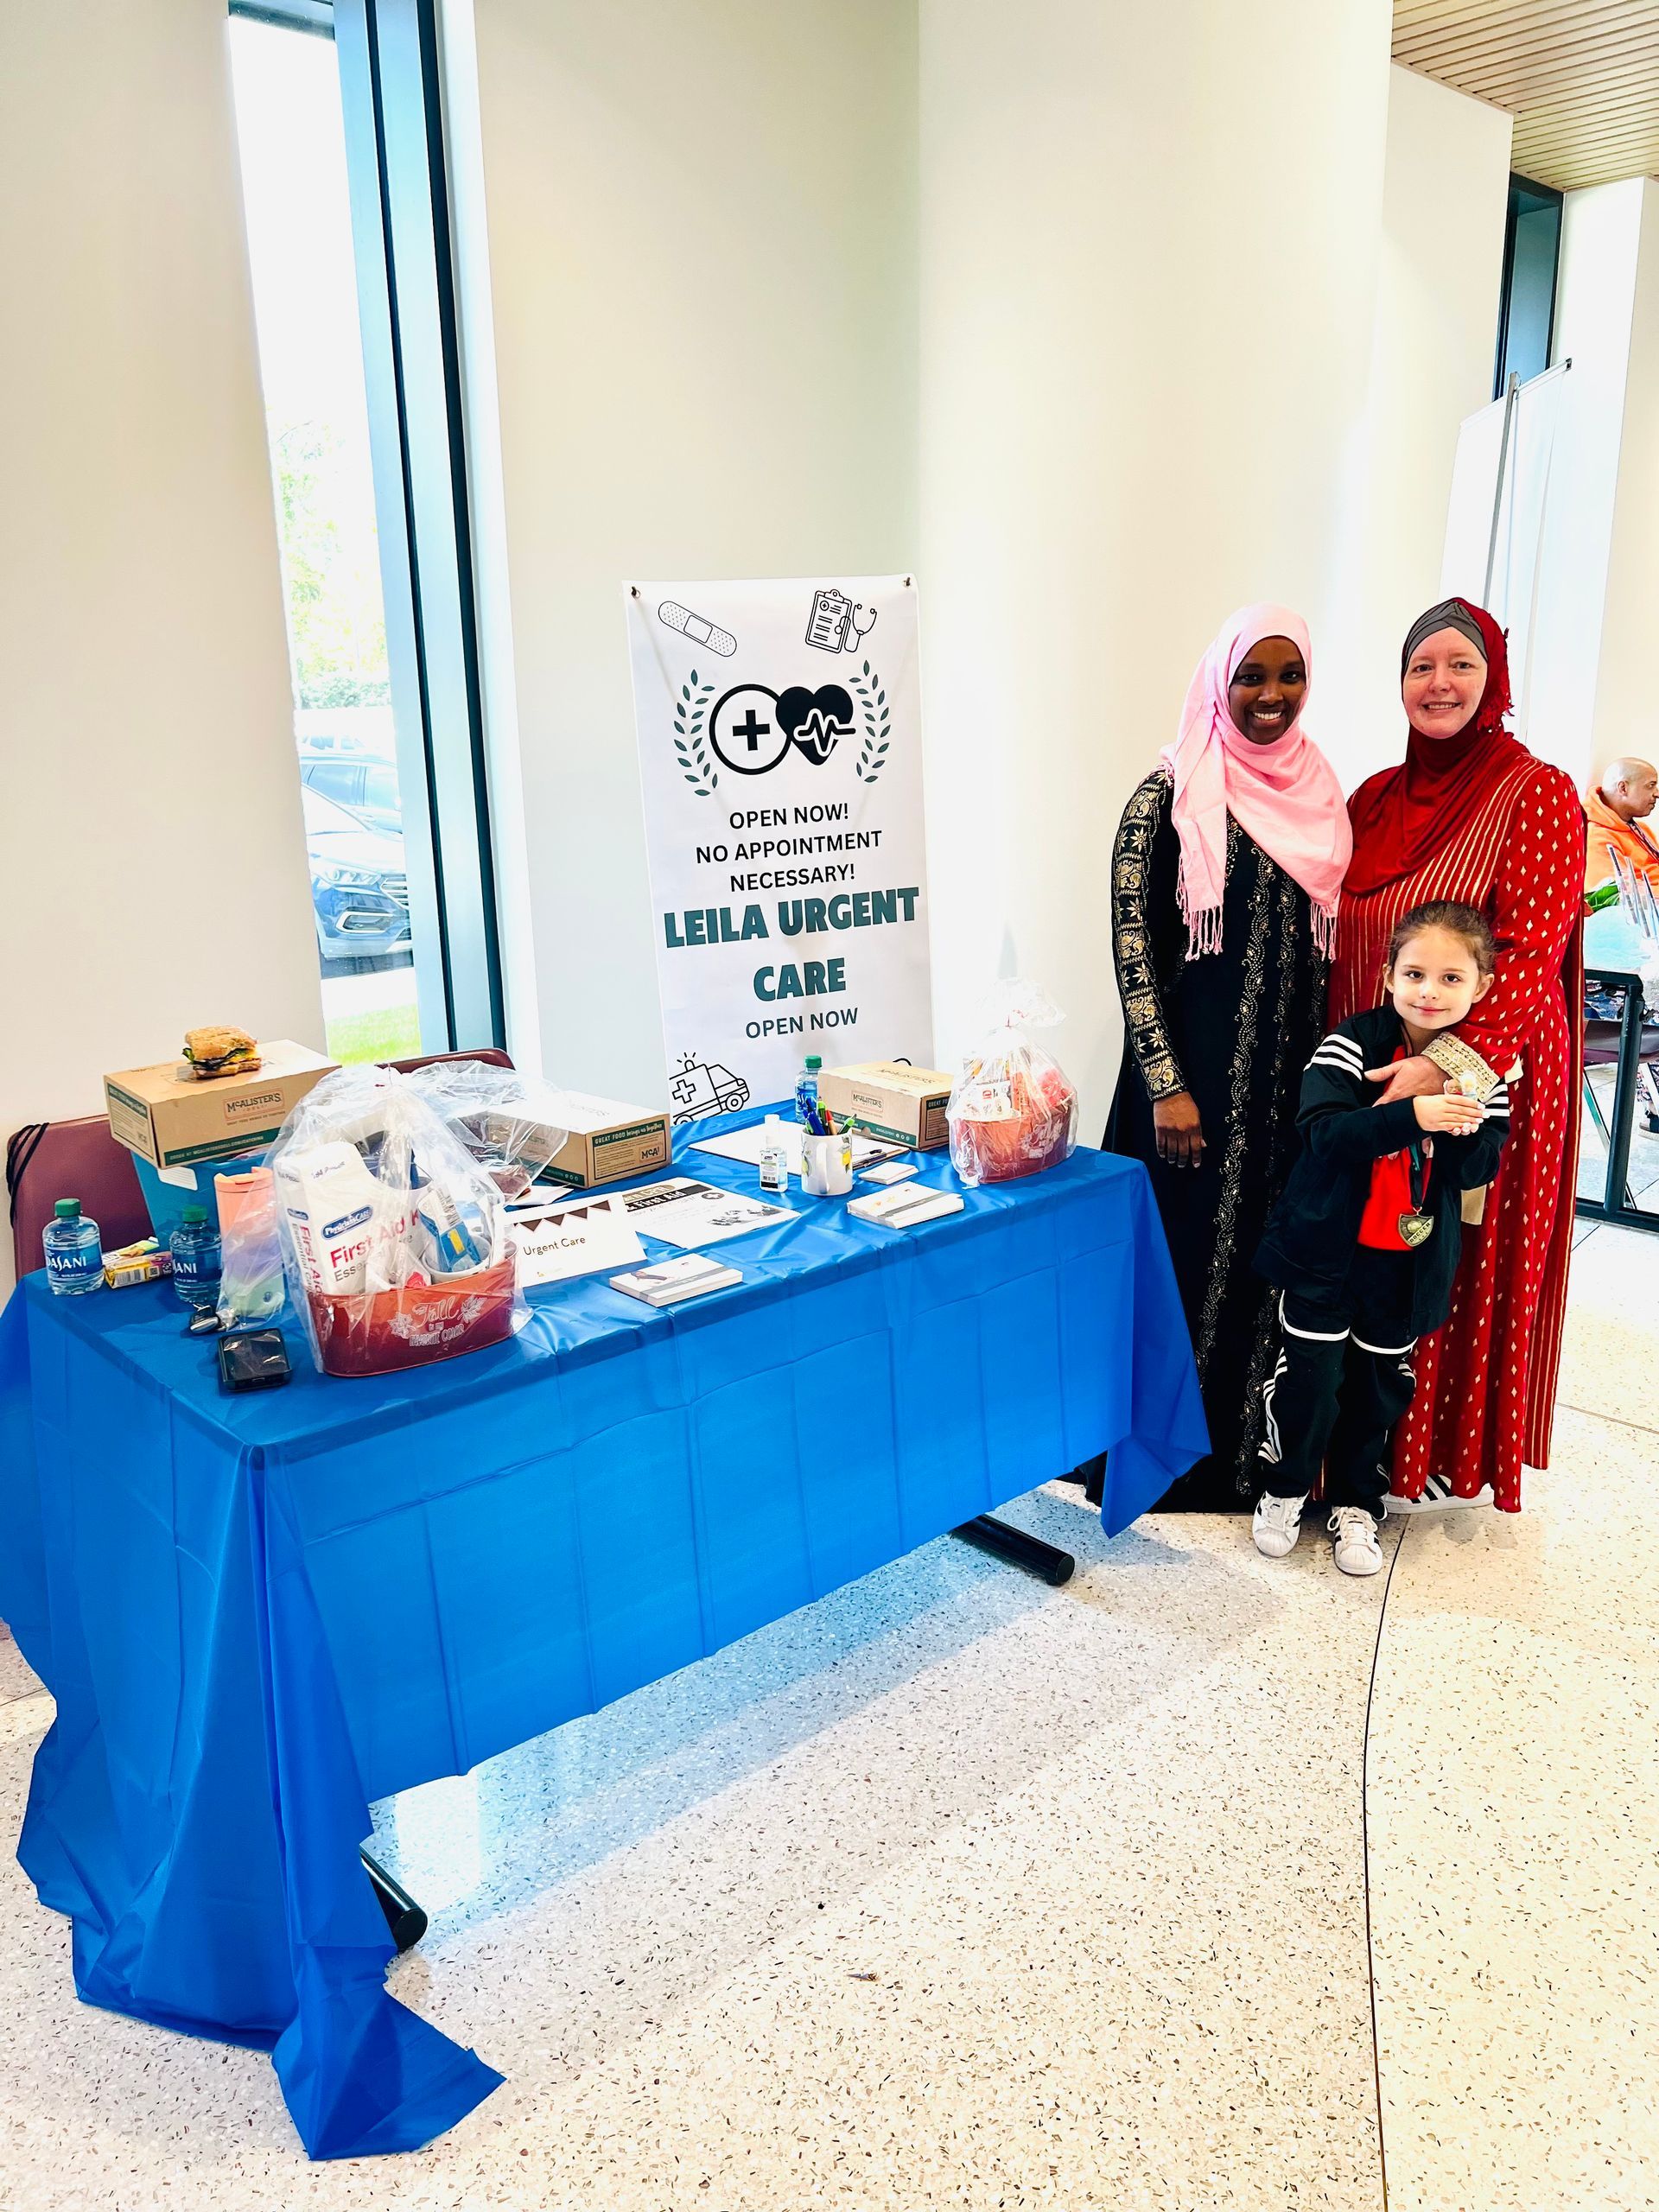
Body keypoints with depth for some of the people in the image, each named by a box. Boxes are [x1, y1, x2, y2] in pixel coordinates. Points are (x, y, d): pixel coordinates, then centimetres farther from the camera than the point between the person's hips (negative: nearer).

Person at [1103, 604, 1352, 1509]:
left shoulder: (1318, 795, 9)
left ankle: (1240, 1454, 27)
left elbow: (1325, 948, 15)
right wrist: (1166, 1085, -15)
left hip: (1289, 1080, 5)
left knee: (1261, 1261, 11)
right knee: (1181, 1258, 3)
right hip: (1192, 1070, -5)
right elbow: (1132, 944, -11)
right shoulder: (1170, 795, -7)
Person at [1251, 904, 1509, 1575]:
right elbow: (1323, 1128, -26)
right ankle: (1285, 1486, 27)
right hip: (1326, 1243, -2)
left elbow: (1479, 1169, -7)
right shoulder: (1352, 1043, -14)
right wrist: (1412, 1116, -37)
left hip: (1409, 1259, 3)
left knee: (1381, 1381, 14)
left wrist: (1460, 1131, -28)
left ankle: (1356, 1502, 32)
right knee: (1310, 1369, 4)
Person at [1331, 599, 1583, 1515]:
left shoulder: (1536, 794, -9)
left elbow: (1531, 953, -17)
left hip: (1483, 1080, -5)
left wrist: (1449, 1062, -28)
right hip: (1372, 1077, 5)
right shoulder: (1377, 797, 9)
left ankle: (1450, 1463, 24)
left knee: (1461, 1271, 6)